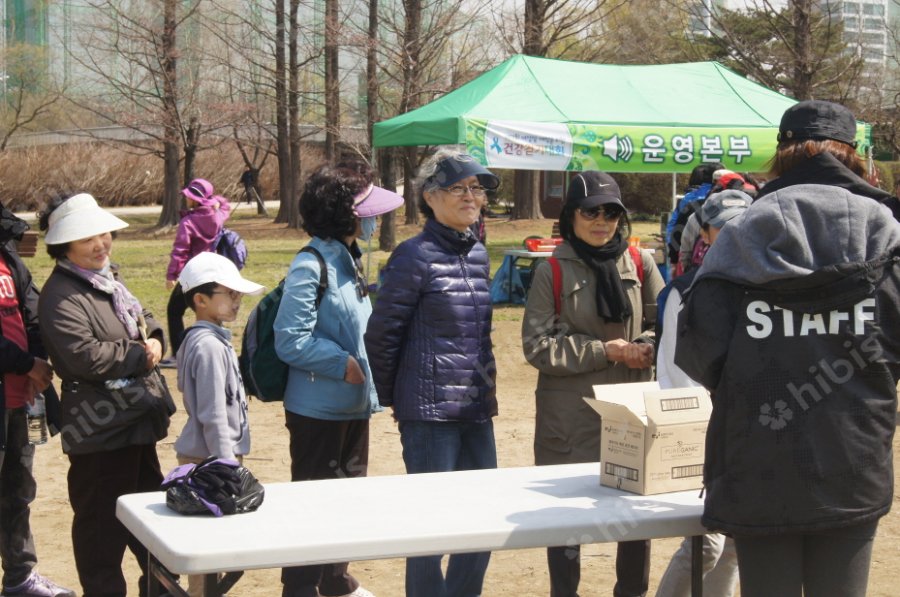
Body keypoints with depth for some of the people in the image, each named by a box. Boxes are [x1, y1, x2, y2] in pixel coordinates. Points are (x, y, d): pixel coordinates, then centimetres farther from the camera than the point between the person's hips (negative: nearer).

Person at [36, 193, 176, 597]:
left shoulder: (107, 279, 13)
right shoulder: (61, 295, -17)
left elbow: (143, 320, 22)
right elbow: (85, 355, -26)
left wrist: (154, 341, -1)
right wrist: (140, 355, -14)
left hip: (136, 419, 10)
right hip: (100, 428, -10)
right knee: (102, 521, 1)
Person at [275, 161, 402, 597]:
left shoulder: (349, 260, 9)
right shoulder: (310, 266, -19)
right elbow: (290, 341, -24)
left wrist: (368, 379, 10)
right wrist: (344, 364, -21)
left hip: (354, 405, 9)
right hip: (319, 409, -9)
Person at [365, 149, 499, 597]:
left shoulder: (478, 254, 11)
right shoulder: (415, 256, -10)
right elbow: (381, 334, -5)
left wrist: (484, 389, 17)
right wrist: (391, 396, 4)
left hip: (478, 409, 7)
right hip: (430, 411, -7)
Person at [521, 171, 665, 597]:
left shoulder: (640, 264, 4)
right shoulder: (551, 272, -3)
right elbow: (537, 345, -7)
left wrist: (646, 347, -13)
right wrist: (604, 351, -13)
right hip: (570, 415, -2)